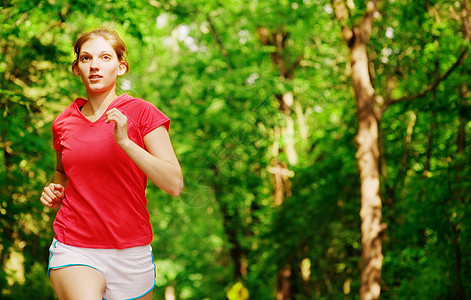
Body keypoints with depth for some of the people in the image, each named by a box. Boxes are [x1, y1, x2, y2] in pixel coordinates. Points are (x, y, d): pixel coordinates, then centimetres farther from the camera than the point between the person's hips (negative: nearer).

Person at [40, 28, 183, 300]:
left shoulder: (142, 112, -4)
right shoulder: (64, 123, 6)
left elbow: (175, 184, -13)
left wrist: (125, 141, -22)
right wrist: (56, 191, 5)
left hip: (130, 255, 0)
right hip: (74, 251, 1)